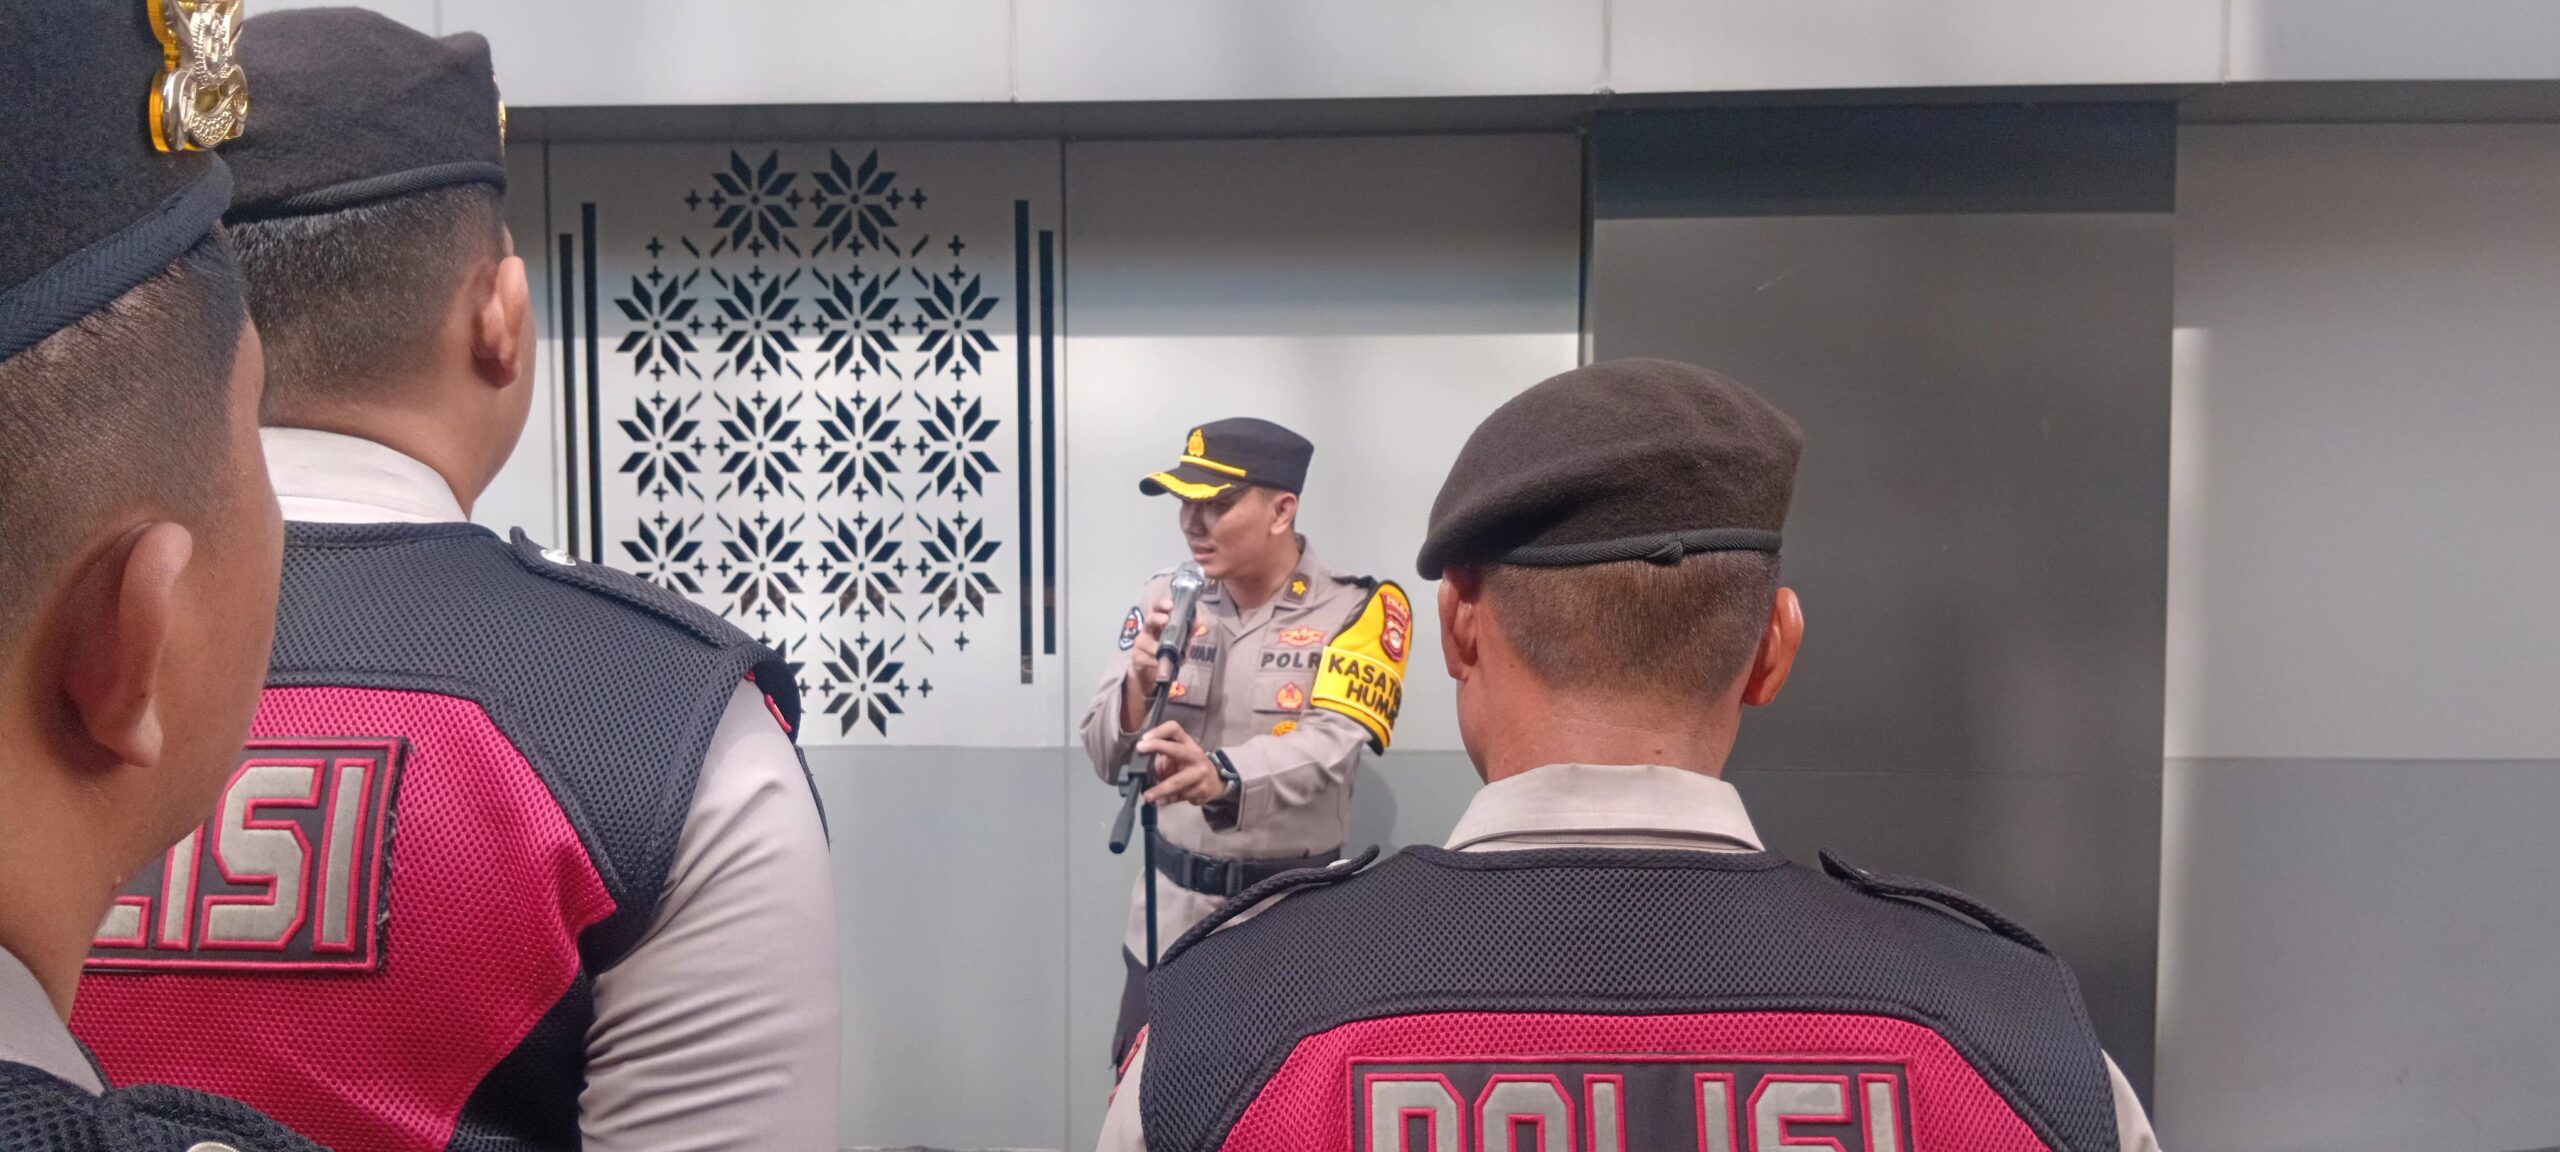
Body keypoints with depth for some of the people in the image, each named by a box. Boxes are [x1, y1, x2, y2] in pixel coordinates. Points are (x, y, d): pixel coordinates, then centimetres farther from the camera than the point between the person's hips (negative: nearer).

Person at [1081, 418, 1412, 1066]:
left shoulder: (1356, 608, -10)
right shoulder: (1166, 599, 1)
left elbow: (1329, 747, -25)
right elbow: (1108, 760, 0)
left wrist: (1220, 776, -45)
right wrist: (1141, 681, -21)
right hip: (1172, 911, 3)